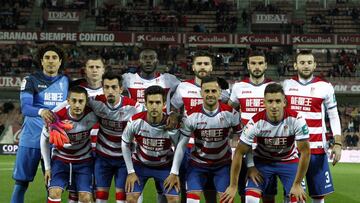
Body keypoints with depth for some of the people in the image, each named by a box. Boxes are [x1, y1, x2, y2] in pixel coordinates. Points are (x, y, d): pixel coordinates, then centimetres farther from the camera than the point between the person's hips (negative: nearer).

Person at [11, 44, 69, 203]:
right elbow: (25, 107, -18)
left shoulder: (66, 82, 8)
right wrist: (41, 111, -38)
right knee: (21, 182, -1)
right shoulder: (31, 80, -4)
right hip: (32, 138, -3)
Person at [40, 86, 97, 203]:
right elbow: (44, 139, -4)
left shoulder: (91, 115, -23)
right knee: (54, 192, -19)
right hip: (60, 159, -1)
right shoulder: (57, 117, -22)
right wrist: (47, 167, 0)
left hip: (84, 161, 1)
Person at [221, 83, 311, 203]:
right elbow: (239, 153, -17)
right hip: (262, 161, 0)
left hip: (289, 161, 0)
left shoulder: (296, 120, -26)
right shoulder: (255, 122, -26)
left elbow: (305, 152, -18)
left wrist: (297, 184, -18)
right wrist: (233, 186, -16)